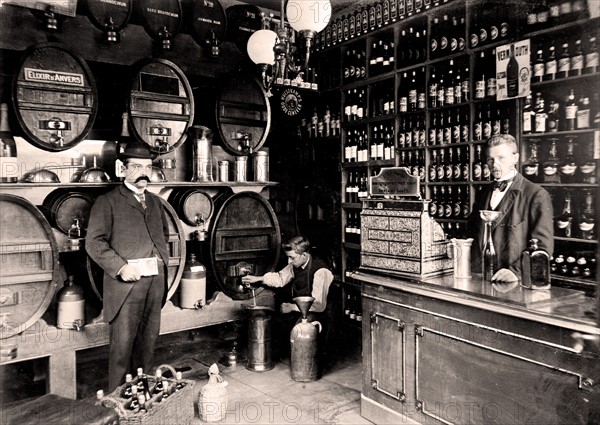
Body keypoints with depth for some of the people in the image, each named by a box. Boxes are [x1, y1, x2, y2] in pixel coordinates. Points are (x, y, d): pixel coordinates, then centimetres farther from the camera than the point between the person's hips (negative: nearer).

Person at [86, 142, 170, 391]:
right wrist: (120, 267, -18)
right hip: (126, 283, -6)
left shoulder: (155, 202, 17)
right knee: (122, 345, -1)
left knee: (148, 340, 14)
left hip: (155, 281, 6)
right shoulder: (108, 202, -2)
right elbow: (94, 242, -9)